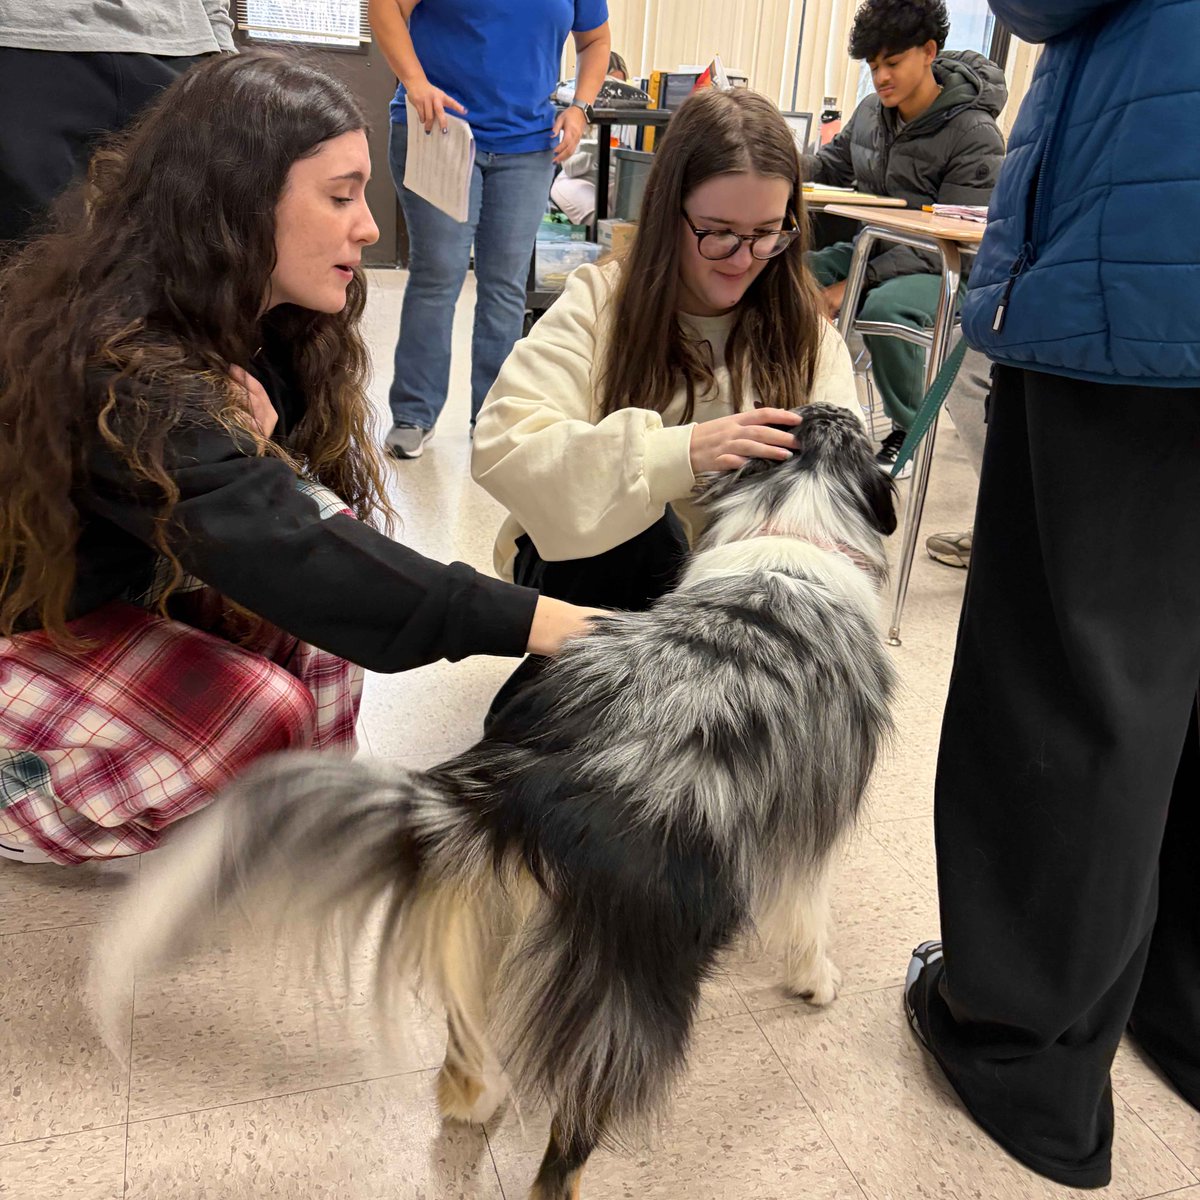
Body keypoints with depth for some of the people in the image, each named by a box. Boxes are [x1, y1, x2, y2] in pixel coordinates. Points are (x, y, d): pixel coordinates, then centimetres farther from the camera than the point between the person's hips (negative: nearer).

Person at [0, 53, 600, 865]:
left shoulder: (263, 325, -6)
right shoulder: (121, 362, -33)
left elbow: (302, 518, -4)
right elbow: (279, 551, -44)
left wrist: (256, 448, -27)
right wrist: (526, 622, -48)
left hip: (137, 595, 7)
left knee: (326, 532, -16)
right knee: (264, 710, -27)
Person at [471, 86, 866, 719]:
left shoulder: (806, 332, -1)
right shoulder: (601, 299, -10)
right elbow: (501, 445, -24)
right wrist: (678, 451, -37)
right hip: (588, 558, -3)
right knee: (635, 521, -33)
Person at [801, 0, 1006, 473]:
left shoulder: (974, 135, -17)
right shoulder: (871, 111, 2)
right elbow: (832, 163, 21)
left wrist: (859, 282, -30)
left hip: (937, 271, -6)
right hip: (870, 247, 7)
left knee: (883, 309, -37)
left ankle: (910, 431, -13)